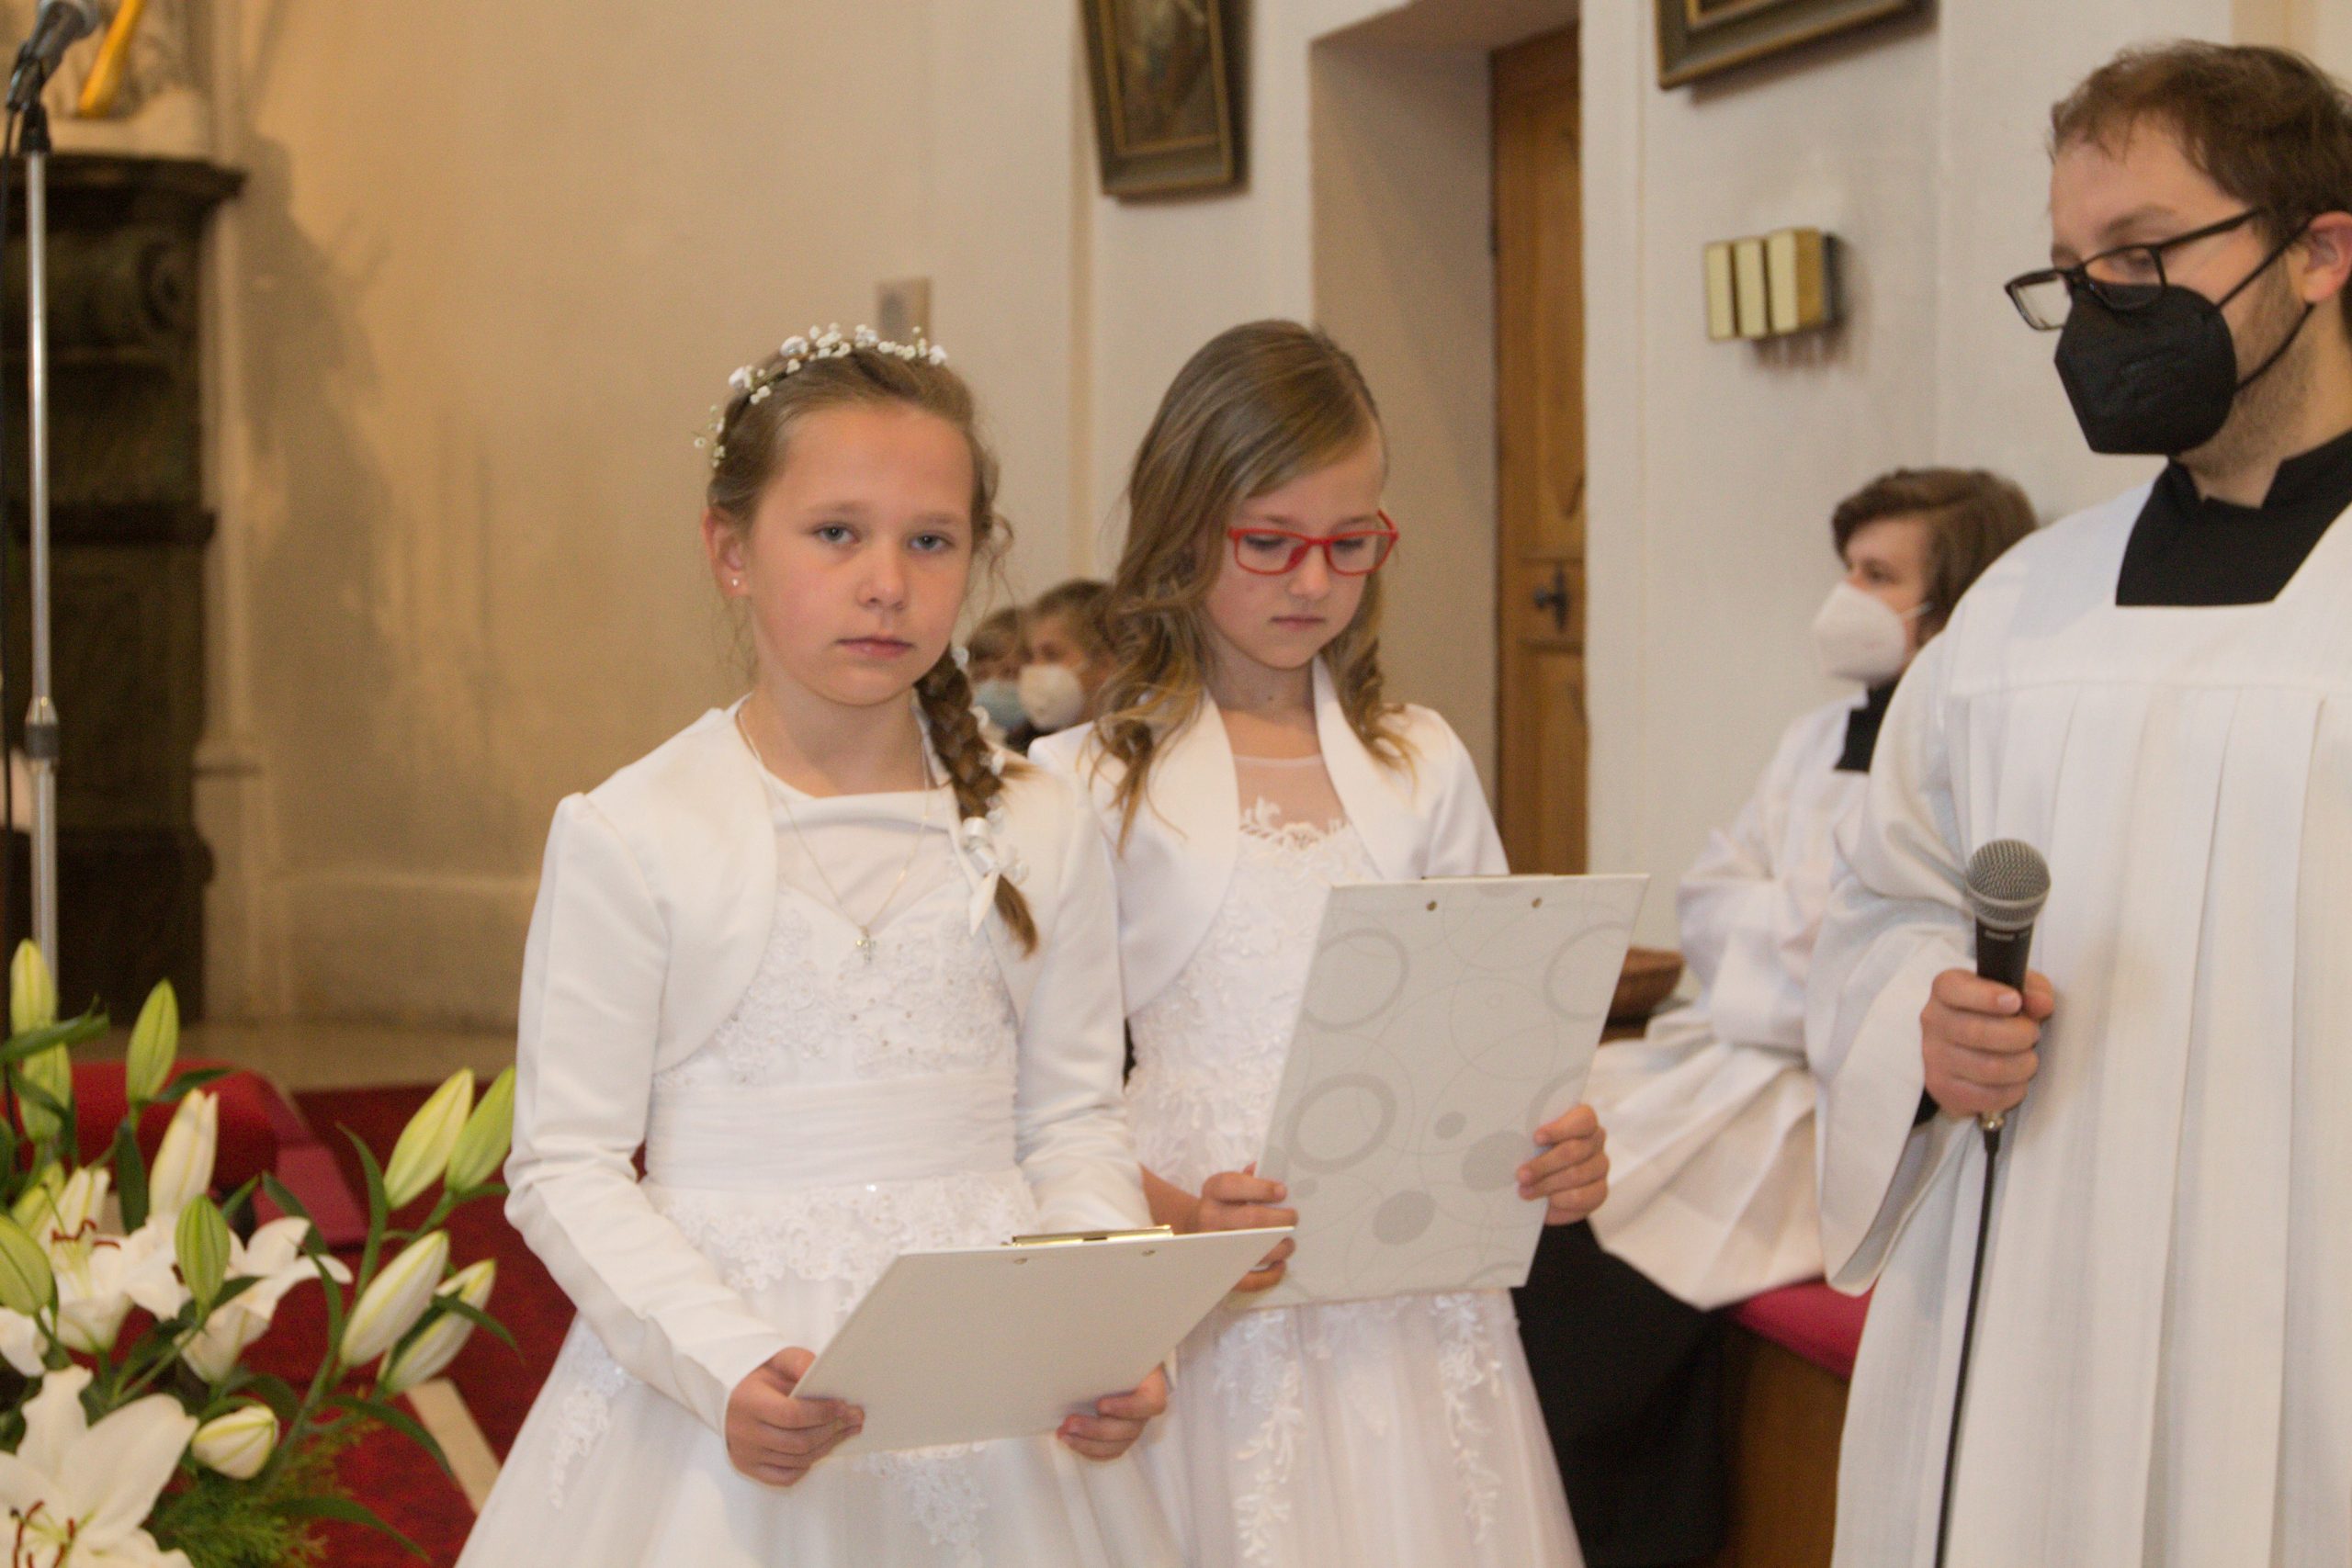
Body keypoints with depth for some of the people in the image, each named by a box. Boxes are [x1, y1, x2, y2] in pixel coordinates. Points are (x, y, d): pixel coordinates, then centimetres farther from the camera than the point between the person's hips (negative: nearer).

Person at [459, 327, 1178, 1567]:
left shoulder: (1038, 835, 3)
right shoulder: (631, 836, -6)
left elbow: (1072, 1125, 5)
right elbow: (568, 1169, -7)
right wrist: (729, 1365, -19)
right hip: (710, 1374, -2)